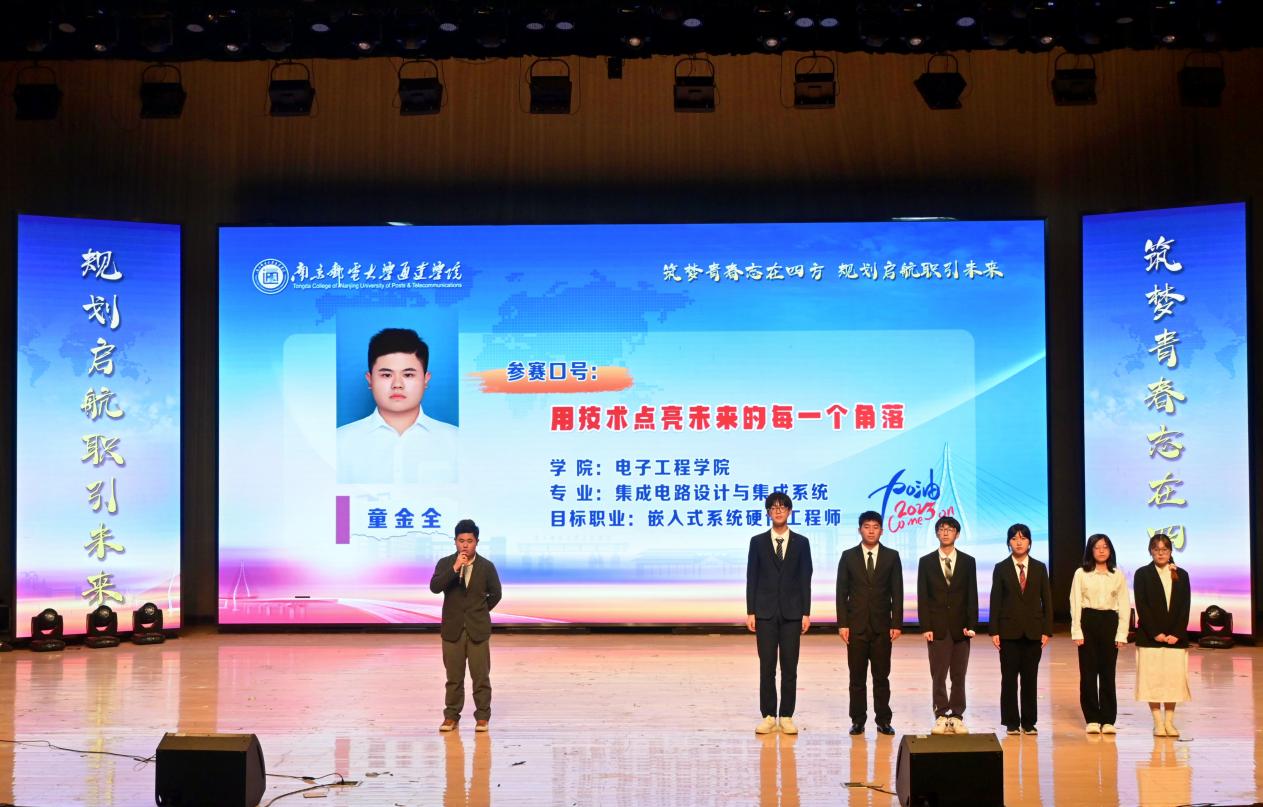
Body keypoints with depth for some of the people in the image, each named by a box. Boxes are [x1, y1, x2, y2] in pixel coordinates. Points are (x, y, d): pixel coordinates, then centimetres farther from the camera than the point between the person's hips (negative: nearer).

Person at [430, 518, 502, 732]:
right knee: (454, 676, 8)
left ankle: (482, 716, 11)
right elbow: (434, 587, -16)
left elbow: (495, 594, 8)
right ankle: (451, 715, 16)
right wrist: (455, 568, -24)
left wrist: (480, 612, 8)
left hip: (478, 629, -1)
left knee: (481, 675, 2)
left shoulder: (487, 566, -1)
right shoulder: (445, 564, -1)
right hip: (452, 628, 1)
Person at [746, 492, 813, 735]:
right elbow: (751, 578, 3)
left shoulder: (801, 543, 5)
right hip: (765, 612, 0)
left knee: (790, 667, 2)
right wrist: (750, 612, -3)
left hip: (792, 612, 0)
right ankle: (768, 716, 8)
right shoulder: (758, 542, 5)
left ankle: (786, 717, 8)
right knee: (767, 667, 1)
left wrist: (806, 613, -3)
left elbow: (805, 579, 3)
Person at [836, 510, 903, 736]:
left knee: (881, 676, 4)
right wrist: (842, 624, -5)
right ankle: (858, 720, 10)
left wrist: (897, 624, -4)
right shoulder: (848, 556, 4)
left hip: (882, 626, 0)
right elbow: (842, 593, 3)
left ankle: (883, 720, 10)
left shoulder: (891, 556, 5)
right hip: (856, 625, 0)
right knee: (857, 677, 3)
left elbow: (897, 593, 3)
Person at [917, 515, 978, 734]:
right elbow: (922, 597, 1)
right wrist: (926, 627, -7)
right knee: (938, 675, -1)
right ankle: (941, 717, 5)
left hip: (960, 627, 1)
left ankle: (957, 717, 10)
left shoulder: (968, 562, 6)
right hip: (937, 626, -1)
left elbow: (972, 596, 3)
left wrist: (971, 625, -6)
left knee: (959, 675, 4)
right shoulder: (926, 562, 4)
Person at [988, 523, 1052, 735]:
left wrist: (1047, 630, -1)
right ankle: (1011, 723, 7)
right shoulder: (1001, 569, 3)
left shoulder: (1039, 568, 7)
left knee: (1030, 678, 4)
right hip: (1009, 630, -1)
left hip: (1033, 630, 1)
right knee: (1009, 678, 1)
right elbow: (995, 601, 1)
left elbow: (1046, 600, 6)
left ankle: (1029, 723, 11)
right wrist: (994, 631, -5)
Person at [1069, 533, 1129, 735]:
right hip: (1088, 622, -1)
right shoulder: (1081, 574, 3)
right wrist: (1077, 632, -6)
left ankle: (1108, 720, 9)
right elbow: (1075, 604, 1)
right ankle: (1092, 719, 5)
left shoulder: (1118, 575, 7)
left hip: (1110, 622, 1)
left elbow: (1124, 606, 7)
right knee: (1088, 672, -1)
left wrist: (1122, 633, -1)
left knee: (1108, 672, 2)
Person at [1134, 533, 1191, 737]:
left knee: (1174, 678, 0)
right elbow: (1141, 606, -4)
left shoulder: (1181, 575, 10)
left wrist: (1177, 633, -7)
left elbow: (1185, 607, 4)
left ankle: (1169, 722, 9)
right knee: (1152, 678, -3)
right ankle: (1158, 723, 4)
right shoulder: (1142, 574, 3)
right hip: (1149, 636, -2)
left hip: (1176, 636, 2)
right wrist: (1155, 633, -11)